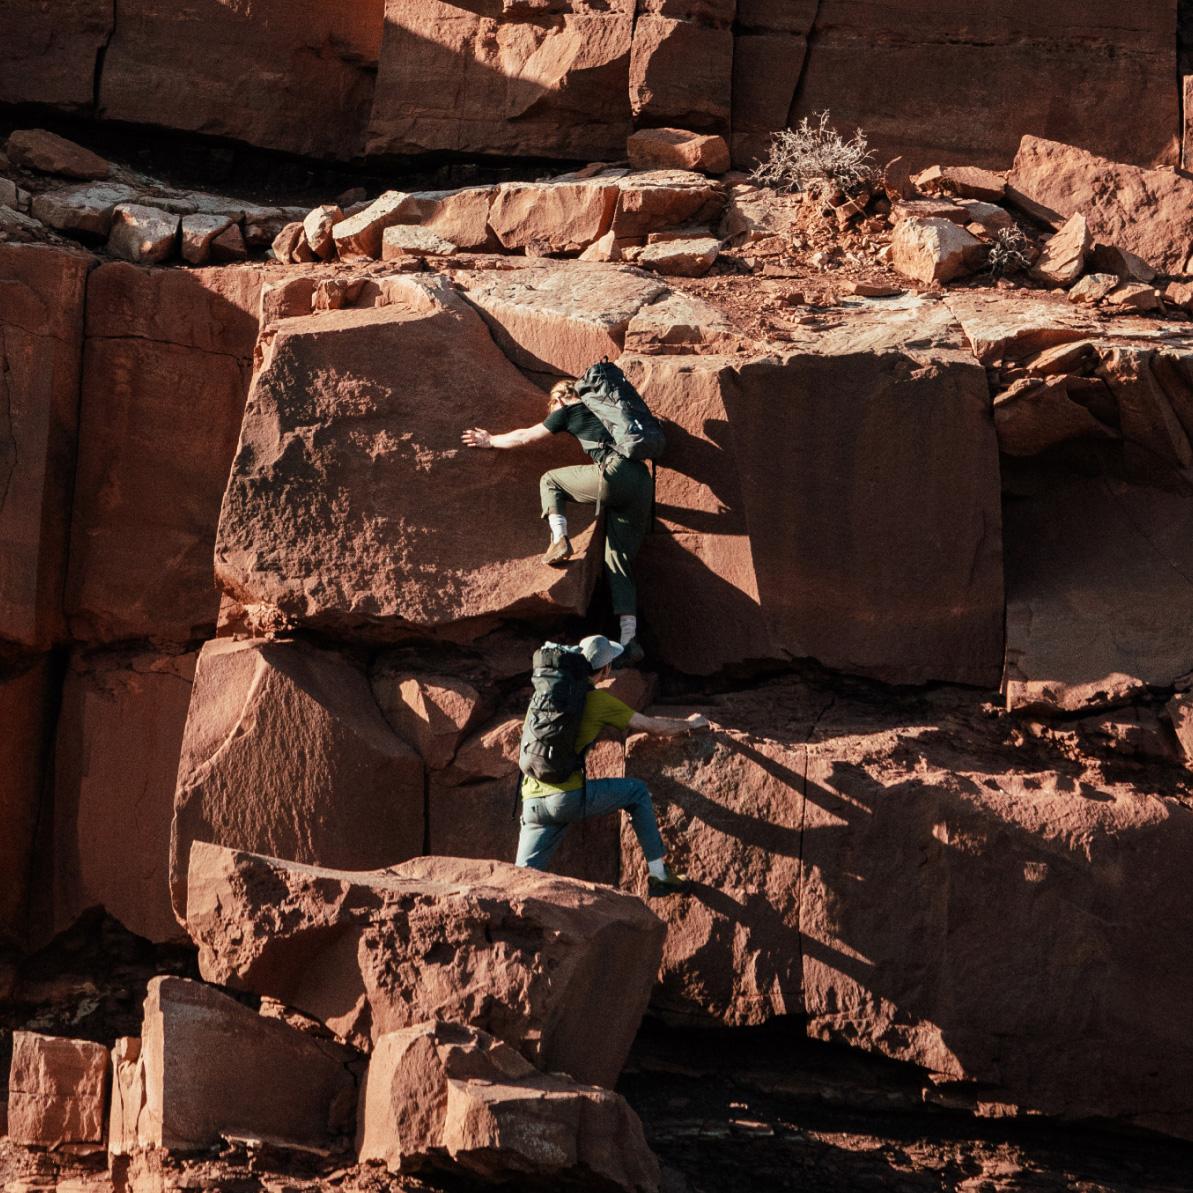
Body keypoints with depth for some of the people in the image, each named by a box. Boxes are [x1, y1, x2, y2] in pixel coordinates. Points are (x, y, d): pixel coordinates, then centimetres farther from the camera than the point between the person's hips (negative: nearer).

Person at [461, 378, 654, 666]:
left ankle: (560, 539, -4)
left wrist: (491, 441, 39)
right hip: (643, 483, 6)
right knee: (618, 563, 6)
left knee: (550, 480, 18)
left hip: (615, 476, -6)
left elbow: (524, 437, 24)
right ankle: (629, 638, -8)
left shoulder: (568, 411, 13)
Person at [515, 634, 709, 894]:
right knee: (637, 791, 17)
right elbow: (654, 727, 8)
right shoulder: (599, 700, -1)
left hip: (532, 801, 5)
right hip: (568, 796, -5)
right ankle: (659, 875, 17)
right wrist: (690, 724, 28)